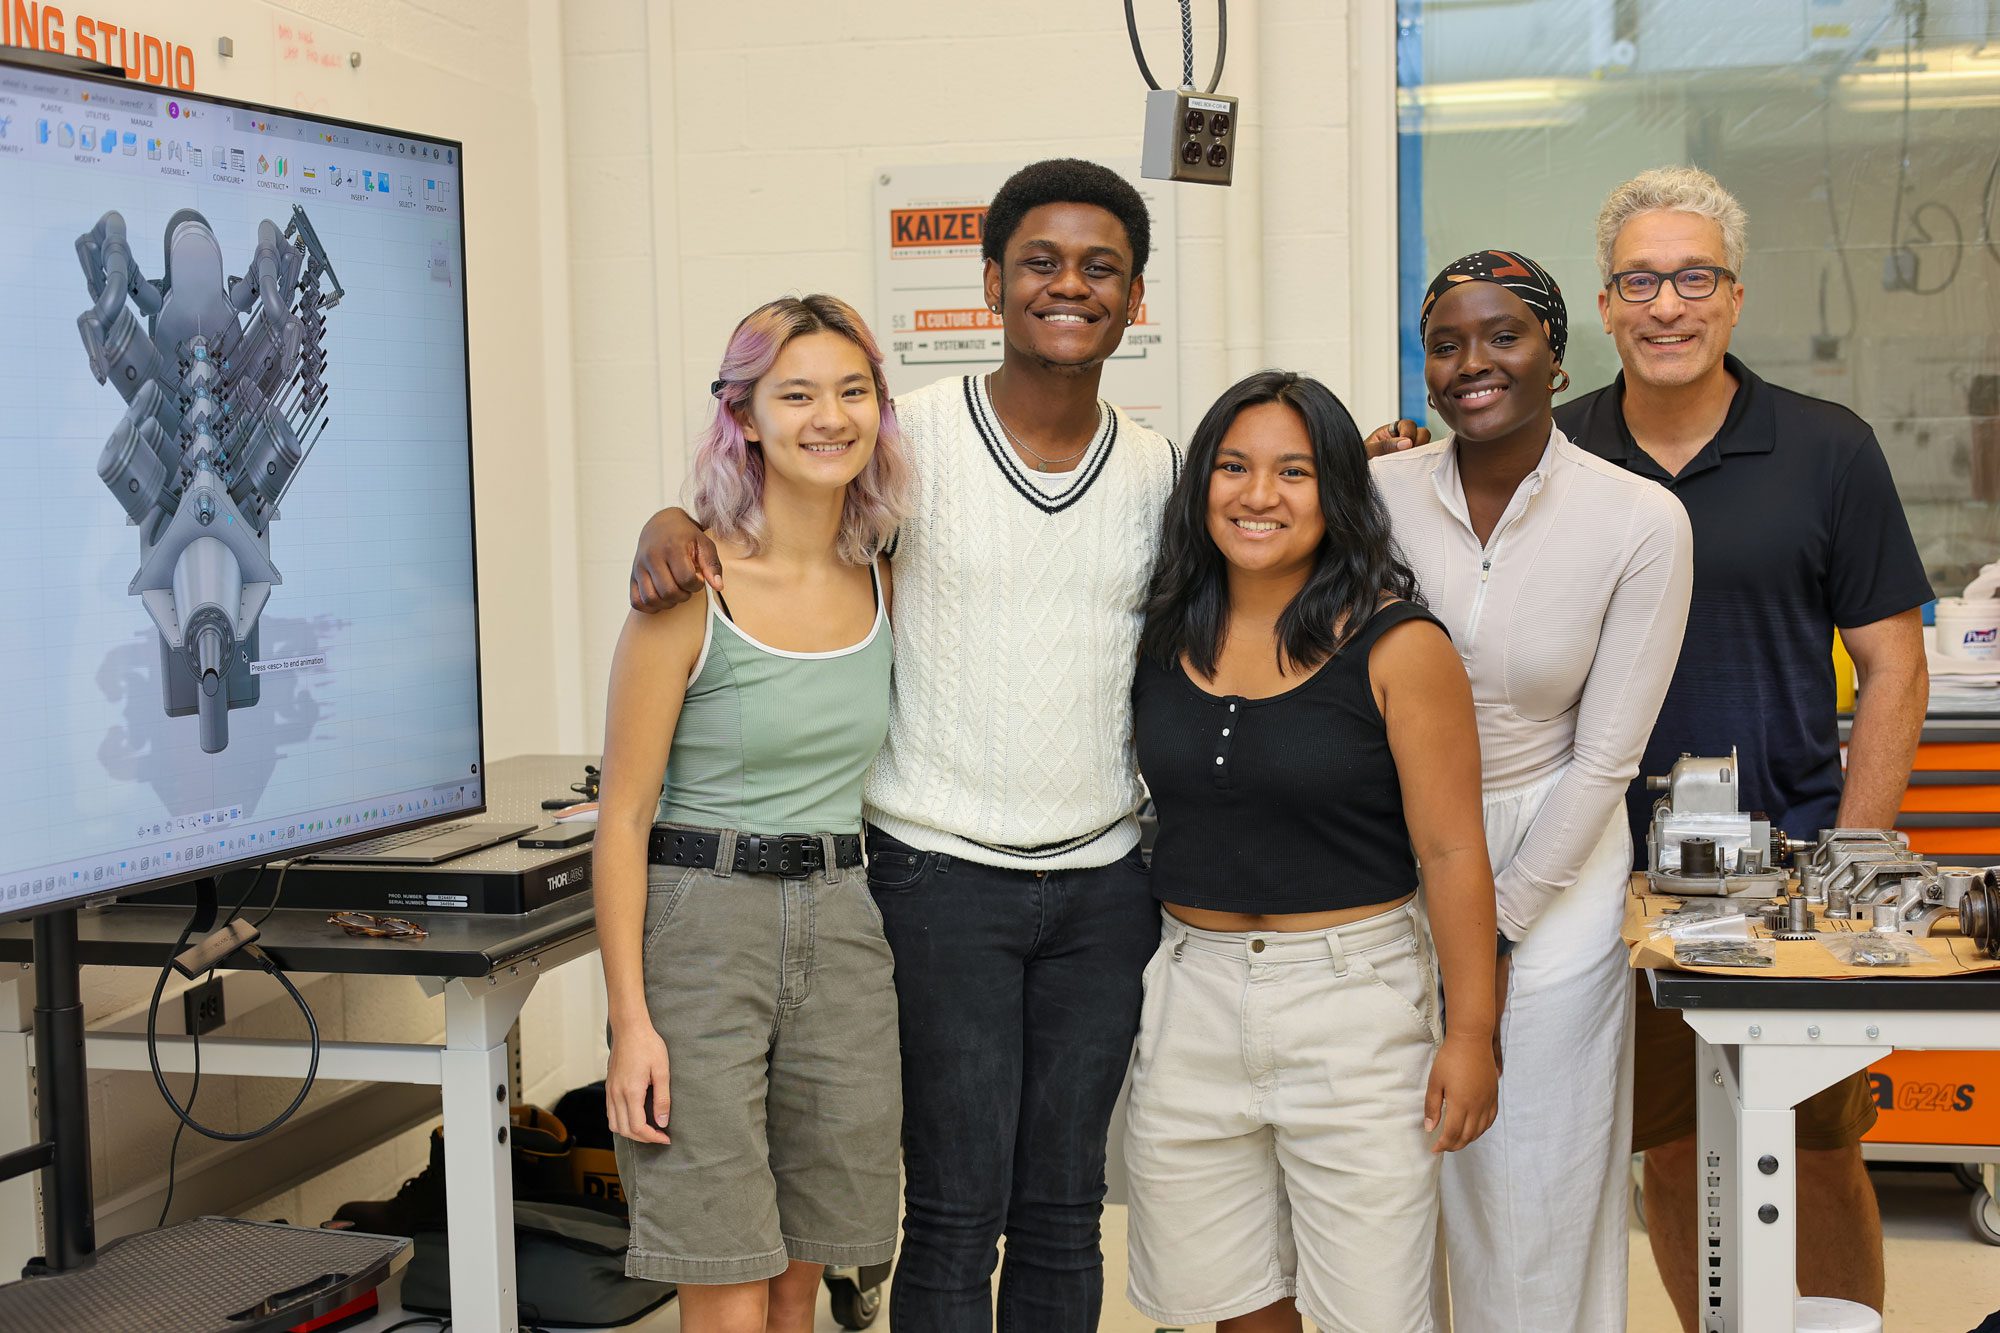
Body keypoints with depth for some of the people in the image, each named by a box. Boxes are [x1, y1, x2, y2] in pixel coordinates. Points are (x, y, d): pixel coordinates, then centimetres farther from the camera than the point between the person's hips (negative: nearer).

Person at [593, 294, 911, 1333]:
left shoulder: (883, 581, 7)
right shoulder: (691, 585, -10)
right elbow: (623, 817, -9)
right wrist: (631, 1020, -13)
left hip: (844, 931, 5)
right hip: (699, 924, -5)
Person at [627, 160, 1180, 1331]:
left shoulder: (1160, 471, 8)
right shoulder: (915, 436, -5)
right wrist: (670, 523, -19)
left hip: (1105, 882, 4)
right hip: (943, 874, -4)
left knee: (1064, 1210, 13)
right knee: (958, 1210, 0)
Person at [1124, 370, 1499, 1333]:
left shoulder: (1397, 646, -9)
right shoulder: (1163, 632, 3)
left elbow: (1450, 852, -8)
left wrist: (1471, 1033, -9)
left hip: (1353, 996, -4)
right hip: (1191, 992, 4)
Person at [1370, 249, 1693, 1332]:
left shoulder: (1639, 522, -11)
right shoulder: (1379, 492, -6)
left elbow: (1605, 758, -8)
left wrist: (1496, 928, -7)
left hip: (1553, 870, -1)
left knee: (1538, 1184, 7)